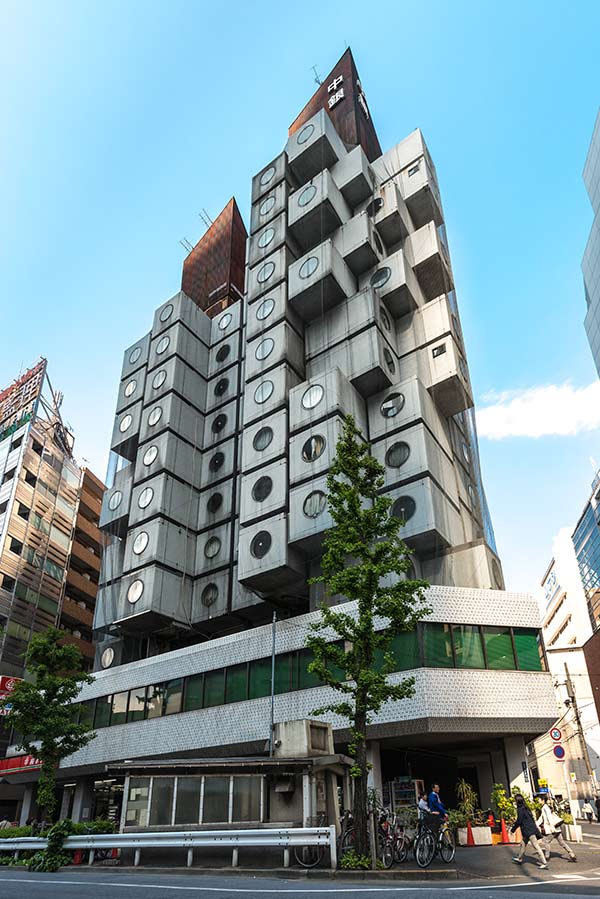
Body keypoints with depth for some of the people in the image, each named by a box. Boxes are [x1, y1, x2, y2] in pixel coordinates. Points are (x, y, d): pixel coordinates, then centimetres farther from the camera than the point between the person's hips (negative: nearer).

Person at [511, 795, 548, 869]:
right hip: (531, 828, 10)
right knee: (523, 843, 21)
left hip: (528, 830, -10)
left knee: (536, 845, -10)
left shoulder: (520, 809, -15)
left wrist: (513, 828, -2)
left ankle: (544, 862, -12)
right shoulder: (525, 808, 12)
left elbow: (519, 821, -15)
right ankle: (519, 858, 33)